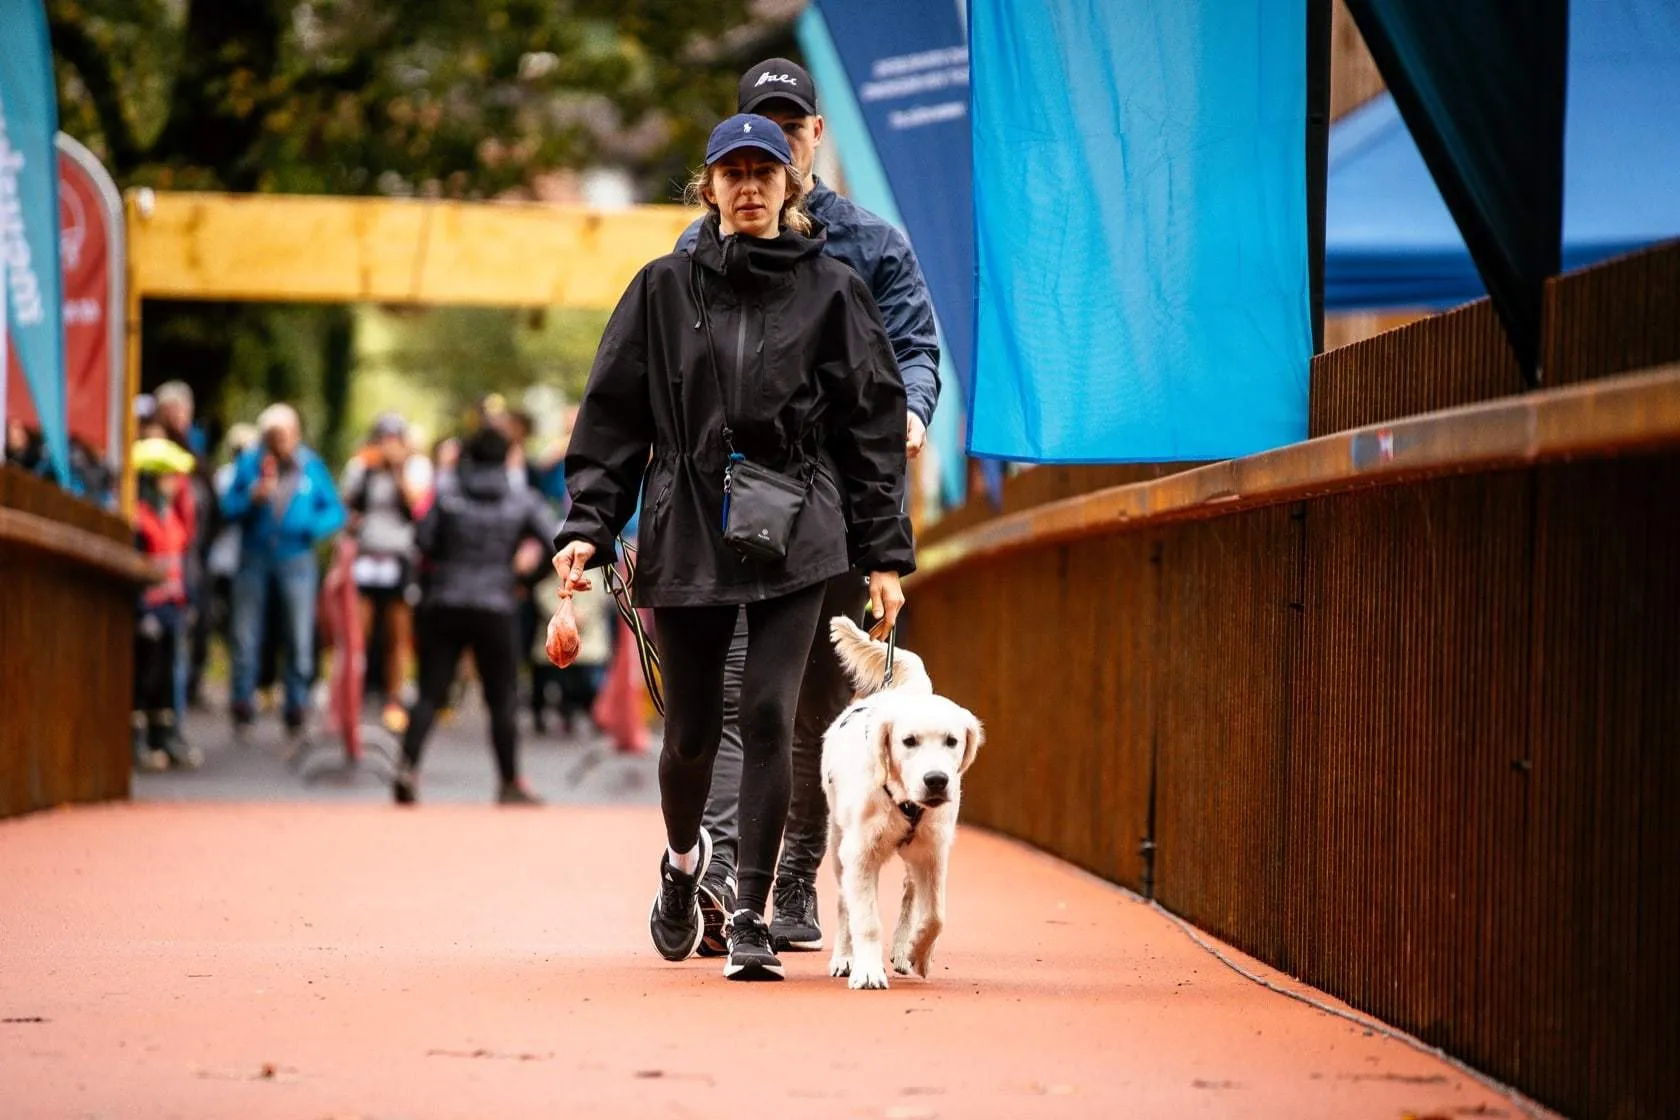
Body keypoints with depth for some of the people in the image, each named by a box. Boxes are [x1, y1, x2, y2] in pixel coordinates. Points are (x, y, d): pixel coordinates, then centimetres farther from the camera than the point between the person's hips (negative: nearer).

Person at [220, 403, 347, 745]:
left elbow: (335, 511, 5)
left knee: (300, 641, -1)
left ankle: (297, 713, 7)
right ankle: (243, 709, 12)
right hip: (254, 560, 0)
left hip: (296, 560, 0)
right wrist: (253, 498, -18)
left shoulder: (311, 467, 2)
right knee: (245, 638, 2)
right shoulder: (249, 464, 2)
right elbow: (228, 507, 1)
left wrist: (314, 527, -15)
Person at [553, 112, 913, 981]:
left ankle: (751, 917, -4)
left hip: (796, 537, -1)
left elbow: (874, 427, 7)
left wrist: (884, 554, 2)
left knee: (769, 715, -12)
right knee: (691, 731, 6)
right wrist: (586, 527, -3)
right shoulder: (665, 290, 8)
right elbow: (613, 418, 8)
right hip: (687, 534, 1)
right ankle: (683, 860, 37)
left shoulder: (832, 291, 7)